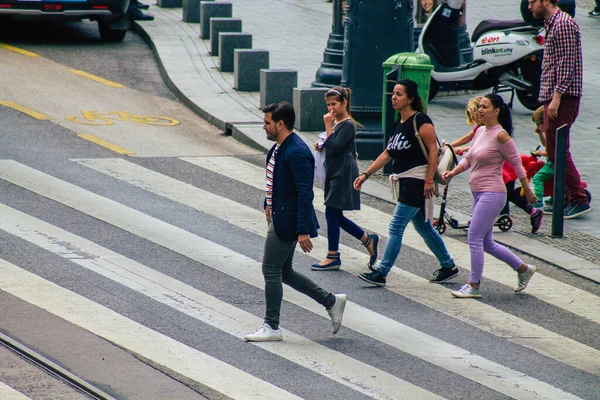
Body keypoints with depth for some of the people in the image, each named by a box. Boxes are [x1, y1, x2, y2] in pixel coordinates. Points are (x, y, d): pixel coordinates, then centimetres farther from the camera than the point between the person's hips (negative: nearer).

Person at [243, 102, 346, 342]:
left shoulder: (297, 153, -22)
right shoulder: (278, 148, 9)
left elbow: (305, 194, -24)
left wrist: (303, 231, -25)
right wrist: (269, 205, 18)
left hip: (287, 223, -10)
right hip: (278, 218, 10)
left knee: (271, 270, -2)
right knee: (283, 272, 15)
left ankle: (271, 327, 8)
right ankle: (331, 301, 24)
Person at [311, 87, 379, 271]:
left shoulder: (348, 125, -14)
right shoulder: (336, 123, 14)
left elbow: (335, 147, -23)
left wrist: (328, 126, -19)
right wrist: (321, 146, 4)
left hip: (343, 175, -10)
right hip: (334, 173, 10)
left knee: (332, 213, -5)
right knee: (336, 216, 10)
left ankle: (333, 256, 3)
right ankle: (368, 240, 21)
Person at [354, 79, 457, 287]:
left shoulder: (420, 120, -12)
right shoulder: (399, 123, 14)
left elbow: (433, 149, -16)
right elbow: (387, 153, 19)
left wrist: (429, 180, -21)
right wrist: (366, 174, 15)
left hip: (416, 181, -9)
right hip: (404, 181, 9)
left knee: (396, 226, -10)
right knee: (422, 227, 15)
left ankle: (381, 273, -9)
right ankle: (448, 266, 26)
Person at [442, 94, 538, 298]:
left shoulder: (500, 135, -13)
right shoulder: (480, 131, 11)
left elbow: (516, 163, -8)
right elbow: (468, 158, 17)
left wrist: (527, 191, -3)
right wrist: (453, 172, -1)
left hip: (492, 194, -9)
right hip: (479, 194, 9)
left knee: (474, 238, -9)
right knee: (487, 244, 14)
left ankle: (473, 286, -2)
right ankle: (523, 269, 27)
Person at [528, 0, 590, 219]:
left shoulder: (564, 24, -14)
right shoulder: (552, 24, 18)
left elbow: (567, 64, -19)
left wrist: (556, 97, -22)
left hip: (563, 96, -10)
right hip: (553, 96, 10)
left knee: (558, 149, -11)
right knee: (554, 150, 12)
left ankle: (579, 199, -10)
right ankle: (569, 198, 17)